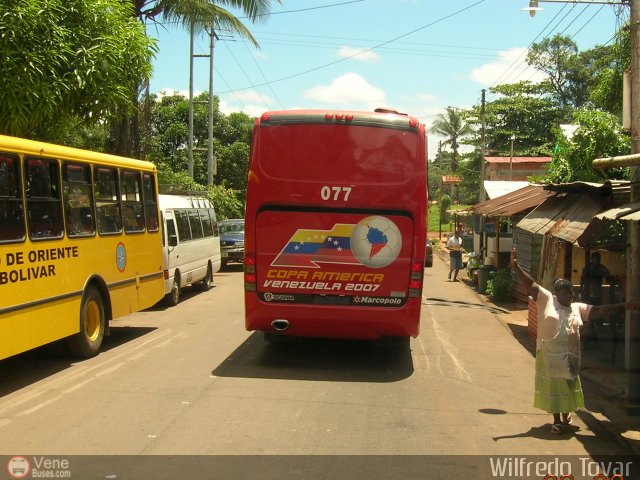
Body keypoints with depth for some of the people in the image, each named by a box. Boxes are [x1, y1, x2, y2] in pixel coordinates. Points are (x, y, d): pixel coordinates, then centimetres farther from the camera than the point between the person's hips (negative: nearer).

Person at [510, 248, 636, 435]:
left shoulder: (578, 308, 9)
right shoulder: (547, 300, -4)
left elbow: (599, 310, 12)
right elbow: (530, 284, -10)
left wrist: (623, 306, 10)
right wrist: (515, 267, -20)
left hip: (570, 355, 4)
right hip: (550, 354, -4)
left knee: (568, 385, 15)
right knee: (553, 385, 4)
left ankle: (566, 413, 37)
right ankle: (556, 420, 13)